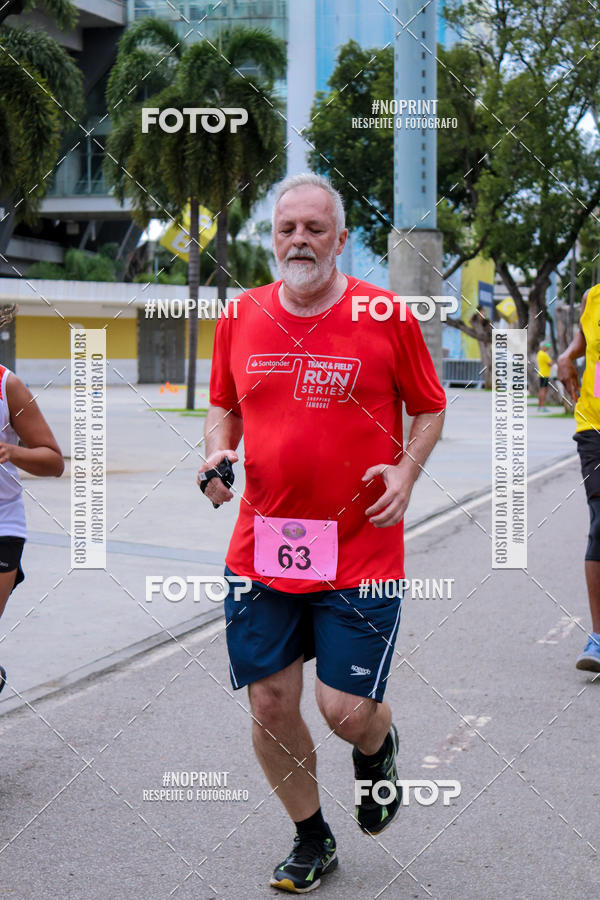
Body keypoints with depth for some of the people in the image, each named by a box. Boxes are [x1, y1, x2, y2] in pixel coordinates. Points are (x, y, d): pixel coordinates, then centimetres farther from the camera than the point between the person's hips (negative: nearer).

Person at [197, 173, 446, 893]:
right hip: (262, 547, 3)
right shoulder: (241, 318, 4)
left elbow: (429, 408, 7)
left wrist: (406, 470, -10)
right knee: (270, 705, 6)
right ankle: (311, 840, 29)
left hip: (361, 552, -3)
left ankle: (377, 746, 34)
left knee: (346, 710, -6)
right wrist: (217, 451, -1)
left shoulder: (386, 316, -4)